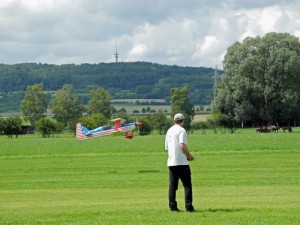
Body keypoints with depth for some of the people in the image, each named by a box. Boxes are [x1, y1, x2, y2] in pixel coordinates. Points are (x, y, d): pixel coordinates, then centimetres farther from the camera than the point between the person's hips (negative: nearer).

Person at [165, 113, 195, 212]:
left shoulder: (169, 131, 15)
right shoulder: (181, 130, -8)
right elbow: (182, 145, -20)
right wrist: (189, 156, -6)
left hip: (171, 162, 7)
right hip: (182, 163, -7)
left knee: (172, 186, 8)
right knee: (187, 185, -3)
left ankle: (172, 206, 5)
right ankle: (189, 207, -8)